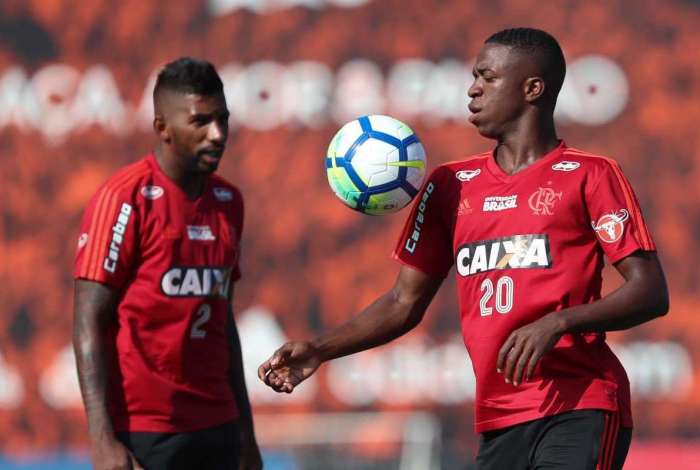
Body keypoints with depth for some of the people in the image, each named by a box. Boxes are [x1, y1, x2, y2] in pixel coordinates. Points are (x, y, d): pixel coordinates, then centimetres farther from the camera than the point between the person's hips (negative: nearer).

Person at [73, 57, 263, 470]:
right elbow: (89, 324, -10)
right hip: (144, 432, -6)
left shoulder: (228, 202, 13)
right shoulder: (125, 199, -7)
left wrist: (246, 432, 18)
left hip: (218, 428, 6)